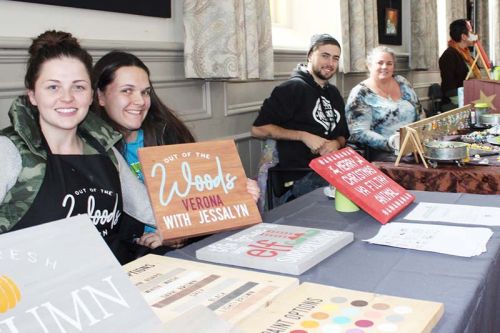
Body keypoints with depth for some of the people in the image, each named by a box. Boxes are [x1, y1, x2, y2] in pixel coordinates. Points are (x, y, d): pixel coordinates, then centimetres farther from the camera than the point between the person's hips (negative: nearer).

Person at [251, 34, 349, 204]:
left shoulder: (333, 92, 18)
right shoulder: (292, 88, -6)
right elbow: (258, 129, -11)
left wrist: (336, 143, -3)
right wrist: (304, 136, -16)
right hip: (301, 177, -7)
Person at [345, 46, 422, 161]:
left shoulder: (402, 83, 11)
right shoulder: (360, 94, -5)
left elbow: (419, 115, 19)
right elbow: (359, 132, -14)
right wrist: (390, 143, -26)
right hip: (382, 153, -5)